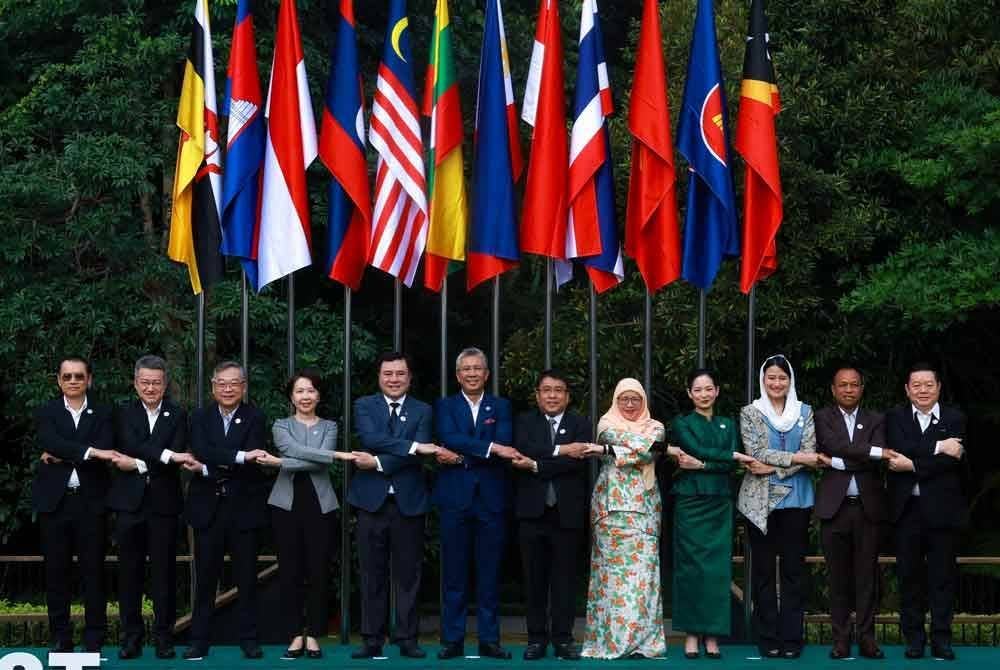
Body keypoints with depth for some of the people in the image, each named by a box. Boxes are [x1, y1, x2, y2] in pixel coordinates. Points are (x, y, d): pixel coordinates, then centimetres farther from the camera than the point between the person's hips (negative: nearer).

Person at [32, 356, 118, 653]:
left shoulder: (103, 413, 6)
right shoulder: (46, 412, 6)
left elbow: (106, 452, -10)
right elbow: (49, 443, -15)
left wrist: (62, 457, -12)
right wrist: (90, 451, -23)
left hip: (90, 502, 0)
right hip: (54, 502, 1)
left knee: (93, 571, 1)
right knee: (56, 571, 4)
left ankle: (94, 637, 9)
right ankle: (60, 637, 12)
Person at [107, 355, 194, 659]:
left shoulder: (177, 415, 7)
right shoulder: (123, 413, 8)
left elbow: (177, 457, -6)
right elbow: (131, 445, -10)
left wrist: (138, 464, -12)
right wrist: (166, 455, -17)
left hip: (164, 503, 0)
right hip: (129, 501, 0)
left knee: (164, 572, 2)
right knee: (129, 572, 3)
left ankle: (164, 637, 9)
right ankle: (131, 637, 11)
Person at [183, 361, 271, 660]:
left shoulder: (255, 417, 0)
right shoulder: (200, 417, 5)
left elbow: (252, 462, -13)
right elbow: (201, 452, -14)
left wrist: (209, 469, -17)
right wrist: (240, 456, -25)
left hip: (243, 507, -1)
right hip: (208, 508, 1)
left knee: (246, 577, 5)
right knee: (205, 578, 4)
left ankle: (249, 639, 13)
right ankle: (199, 640, 11)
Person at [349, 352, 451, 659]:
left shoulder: (422, 410, 6)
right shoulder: (364, 406, 6)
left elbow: (417, 455, -8)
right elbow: (370, 438, -14)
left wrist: (378, 463, -16)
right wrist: (413, 445, -20)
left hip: (408, 501, 0)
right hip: (372, 499, 0)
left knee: (408, 573, 4)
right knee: (373, 574, 3)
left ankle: (407, 638, 10)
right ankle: (372, 639, 9)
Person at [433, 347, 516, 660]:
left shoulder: (501, 406, 10)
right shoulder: (445, 406, 9)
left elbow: (504, 443, -7)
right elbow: (449, 438, -11)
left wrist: (462, 455, -14)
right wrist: (490, 447, -18)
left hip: (491, 497, 1)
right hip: (455, 497, -1)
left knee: (489, 573, 3)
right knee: (454, 573, 2)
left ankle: (489, 640, 9)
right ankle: (452, 640, 7)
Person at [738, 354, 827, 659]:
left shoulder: (804, 412, 7)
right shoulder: (750, 412, 3)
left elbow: (810, 454, -3)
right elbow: (755, 453, -9)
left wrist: (772, 467, -13)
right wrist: (795, 457, -15)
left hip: (796, 498, 1)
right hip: (760, 499, -1)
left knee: (794, 568, 2)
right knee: (763, 570, 3)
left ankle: (791, 639, 7)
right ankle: (768, 639, 8)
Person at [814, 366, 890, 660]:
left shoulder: (875, 420, 10)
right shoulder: (822, 417, 5)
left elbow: (879, 459, -6)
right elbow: (835, 446, -13)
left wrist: (835, 462, -12)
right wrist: (874, 452, -17)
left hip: (868, 506, 1)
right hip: (835, 506, -1)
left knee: (867, 575, 2)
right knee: (838, 575, 3)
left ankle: (866, 636, 7)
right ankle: (841, 637, 8)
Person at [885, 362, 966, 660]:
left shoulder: (955, 419, 4)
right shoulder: (895, 417, 7)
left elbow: (955, 461, -10)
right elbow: (899, 448, -12)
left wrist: (913, 464, -15)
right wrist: (938, 448, -18)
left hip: (941, 508, -1)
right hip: (907, 508, 1)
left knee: (942, 575, 2)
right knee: (910, 574, 5)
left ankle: (941, 638, 9)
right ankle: (913, 637, 13)